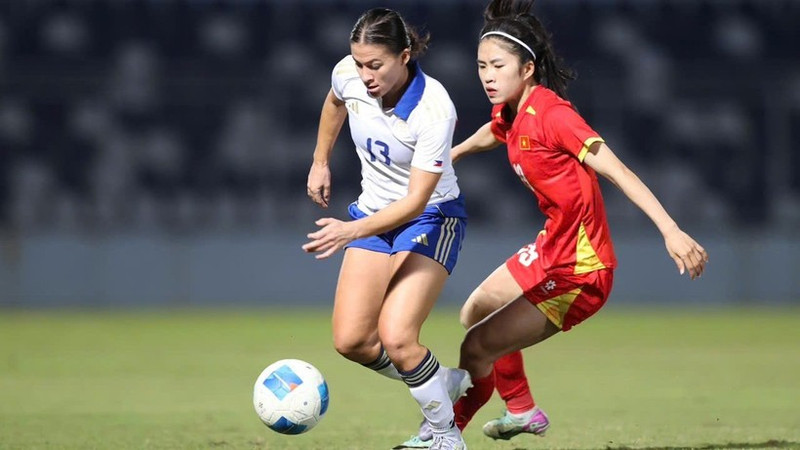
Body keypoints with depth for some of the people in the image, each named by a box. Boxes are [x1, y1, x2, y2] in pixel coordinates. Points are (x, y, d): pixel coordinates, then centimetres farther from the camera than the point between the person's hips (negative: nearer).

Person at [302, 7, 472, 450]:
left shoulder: (434, 110, -30)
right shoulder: (348, 74, -15)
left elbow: (415, 200, -30)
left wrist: (352, 231, -41)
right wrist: (320, 161, 19)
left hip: (431, 218, -6)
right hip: (373, 213, 6)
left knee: (396, 338, -21)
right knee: (351, 341, -6)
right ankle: (445, 383, 17)